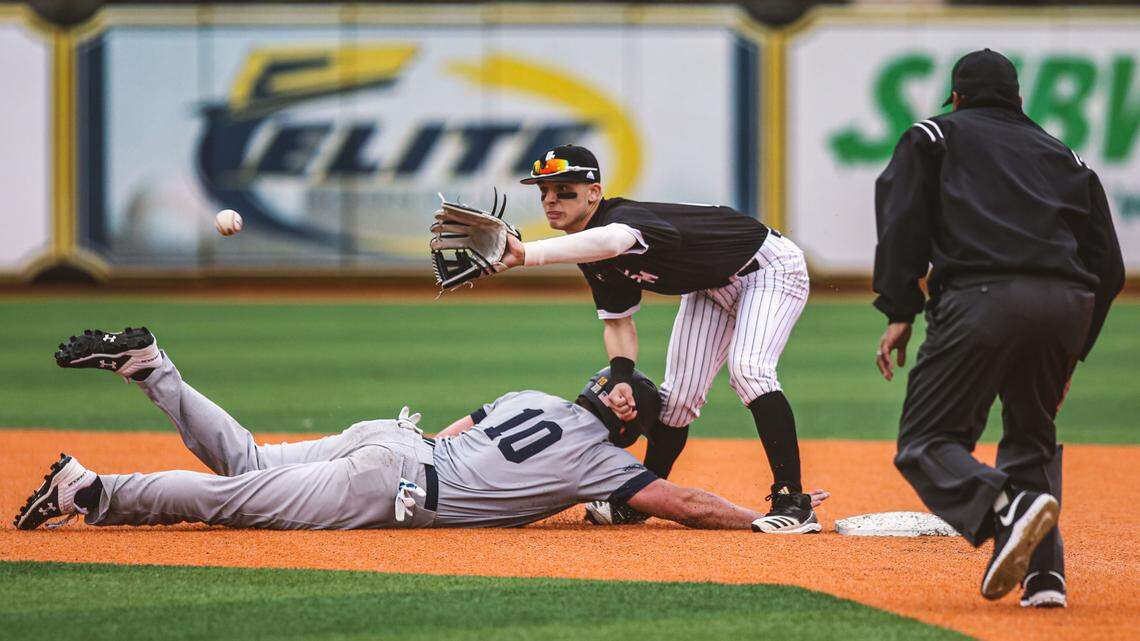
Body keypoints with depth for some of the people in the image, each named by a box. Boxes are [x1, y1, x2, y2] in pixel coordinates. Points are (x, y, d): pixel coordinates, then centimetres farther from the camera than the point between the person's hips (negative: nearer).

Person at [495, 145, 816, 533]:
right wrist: (621, 377, -19)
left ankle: (794, 503, -26)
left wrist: (525, 254, -75)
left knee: (747, 369, -28)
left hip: (770, 268, -9)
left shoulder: (624, 217, -36)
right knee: (678, 394, 5)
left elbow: (611, 240, -62)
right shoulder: (591, 253, -7)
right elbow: (618, 320, 1)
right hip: (712, 287, 9)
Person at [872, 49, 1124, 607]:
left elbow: (902, 222, 4)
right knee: (1033, 440, 23)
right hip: (1068, 304, 4)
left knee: (926, 445, -1)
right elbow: (1109, 266, 22)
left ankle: (1006, 508, -31)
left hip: (981, 299, -4)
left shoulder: (933, 137, 21)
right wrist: (1073, 352, 27)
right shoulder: (1064, 158, 29)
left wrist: (899, 313, 2)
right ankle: (1044, 574, 6)